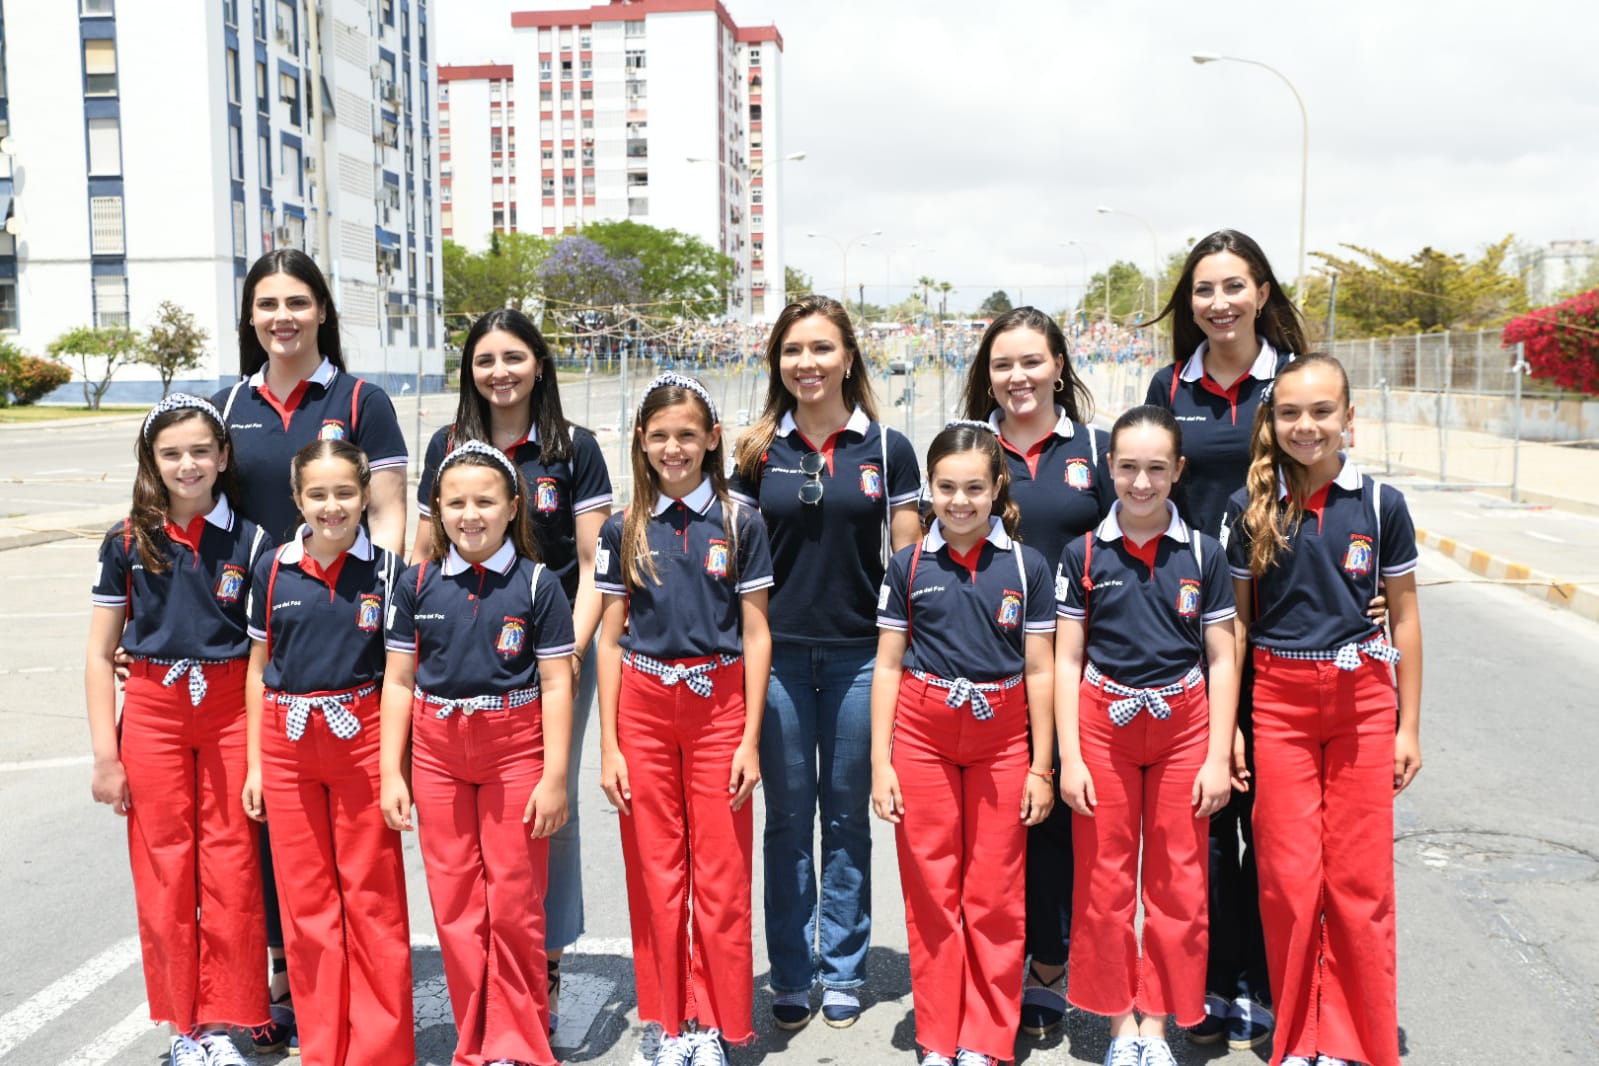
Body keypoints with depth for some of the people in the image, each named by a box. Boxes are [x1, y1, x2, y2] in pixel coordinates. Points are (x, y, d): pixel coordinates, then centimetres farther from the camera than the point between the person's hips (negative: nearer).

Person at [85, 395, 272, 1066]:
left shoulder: (249, 540, 0)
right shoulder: (129, 542, 1)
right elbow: (100, 655, 4)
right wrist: (106, 754, -1)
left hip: (231, 710, -1)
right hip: (152, 713, 1)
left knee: (231, 865, 1)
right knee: (163, 867, 6)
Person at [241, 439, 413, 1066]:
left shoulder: (384, 568, -3)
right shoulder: (273, 569, 3)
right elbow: (257, 669, 10)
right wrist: (254, 763, 8)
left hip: (361, 737, -2)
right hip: (286, 741, 3)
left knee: (372, 897, 3)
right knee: (305, 900, 9)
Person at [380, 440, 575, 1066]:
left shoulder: (537, 584, -4)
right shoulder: (418, 584, 3)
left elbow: (556, 685, -4)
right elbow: (399, 680, 7)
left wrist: (554, 778, -8)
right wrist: (391, 773, 3)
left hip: (515, 752, -2)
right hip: (436, 752, 3)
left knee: (514, 905, 2)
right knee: (455, 904, 8)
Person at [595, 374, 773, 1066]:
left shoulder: (739, 524, 0)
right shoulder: (624, 529, 4)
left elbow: (755, 635, 1)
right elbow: (610, 639, 5)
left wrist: (750, 739, -4)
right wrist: (608, 745, 1)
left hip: (719, 704, -1)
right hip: (642, 705, 1)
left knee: (721, 875, 3)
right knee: (654, 871, 8)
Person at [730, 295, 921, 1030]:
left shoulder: (886, 448, 1)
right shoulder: (756, 451, 4)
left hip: (858, 655, -1)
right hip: (777, 656, 1)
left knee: (847, 817, 10)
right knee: (787, 818, 9)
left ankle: (842, 970, 24)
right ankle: (790, 975, 22)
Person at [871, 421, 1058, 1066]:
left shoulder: (1025, 566, 1)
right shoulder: (909, 565, 2)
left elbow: (1040, 671, 3)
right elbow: (888, 666, 4)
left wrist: (1042, 768, 2)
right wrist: (881, 763, 0)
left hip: (1001, 739, 0)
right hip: (921, 735, 0)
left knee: (995, 897, 5)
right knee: (930, 891, 6)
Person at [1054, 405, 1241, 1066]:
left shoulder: (1202, 554, 0)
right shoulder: (1084, 554, -1)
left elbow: (1222, 660, 3)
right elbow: (1066, 659, 0)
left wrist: (1219, 757, -3)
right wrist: (1069, 757, -5)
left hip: (1183, 724, 1)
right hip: (1103, 723, 0)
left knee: (1178, 883, 6)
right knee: (1103, 880, 6)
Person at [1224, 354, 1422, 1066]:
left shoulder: (1379, 504, 0)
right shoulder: (1249, 507, 0)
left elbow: (1404, 616, 6)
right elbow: (1236, 622, 5)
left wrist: (1408, 726, 6)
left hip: (1362, 697, 0)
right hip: (1278, 700, 0)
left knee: (1359, 879, 3)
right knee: (1287, 878, 3)